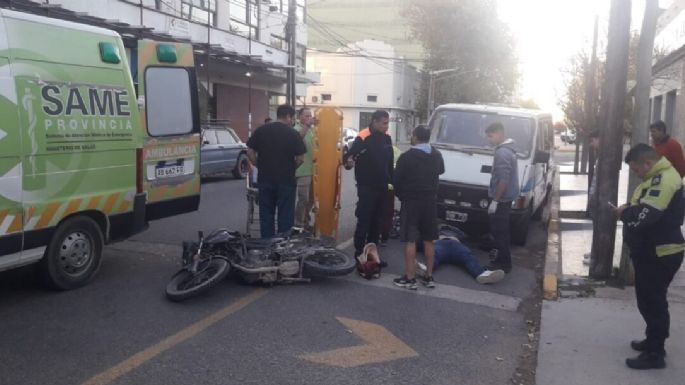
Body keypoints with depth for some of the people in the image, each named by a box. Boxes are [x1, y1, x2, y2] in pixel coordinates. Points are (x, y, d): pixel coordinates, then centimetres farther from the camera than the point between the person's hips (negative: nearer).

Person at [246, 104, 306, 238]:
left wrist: (260, 166, 13)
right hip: (286, 180, -3)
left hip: (265, 179, 3)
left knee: (266, 215, 12)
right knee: (285, 216, 6)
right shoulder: (293, 133, -6)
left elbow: (250, 152, 3)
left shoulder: (260, 130, 3)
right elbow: (300, 159, -6)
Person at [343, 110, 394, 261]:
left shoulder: (386, 138, 9)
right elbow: (347, 157, -19)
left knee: (376, 223, 11)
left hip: (382, 187, 7)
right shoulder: (363, 138, -12)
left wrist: (392, 180, 18)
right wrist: (349, 162, -41)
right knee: (364, 222, -5)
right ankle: (359, 255, 3)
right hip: (367, 187, -6)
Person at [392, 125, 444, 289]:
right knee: (428, 241, 12)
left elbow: (396, 180, -8)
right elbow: (441, 171, 25)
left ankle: (410, 278, 0)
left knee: (410, 241, -2)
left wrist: (401, 195, 8)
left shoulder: (406, 157, -13)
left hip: (412, 201, -5)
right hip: (430, 201, 6)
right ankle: (429, 277, 18)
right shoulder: (437, 156, 5)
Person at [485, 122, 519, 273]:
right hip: (506, 198, 10)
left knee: (499, 231, -3)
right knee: (501, 231, 17)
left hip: (501, 199, -10)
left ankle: (503, 263, 3)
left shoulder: (502, 153, -21)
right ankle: (502, 259, 26)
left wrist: (495, 200, -21)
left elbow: (503, 180, -25)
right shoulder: (508, 149, 13)